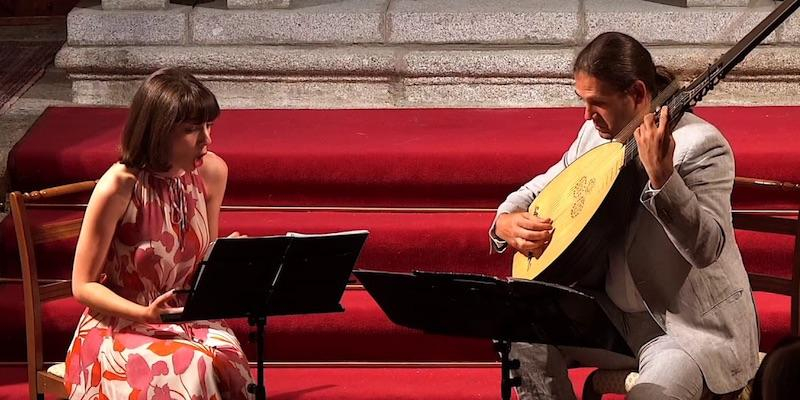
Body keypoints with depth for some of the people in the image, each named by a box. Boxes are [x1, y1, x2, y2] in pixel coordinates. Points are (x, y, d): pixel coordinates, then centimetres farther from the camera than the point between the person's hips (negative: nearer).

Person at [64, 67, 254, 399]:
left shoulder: (212, 172, -1)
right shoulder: (118, 187, -18)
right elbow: (83, 285, -9)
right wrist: (145, 313, -22)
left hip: (191, 318, 5)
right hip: (119, 325, -5)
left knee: (227, 362, -28)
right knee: (192, 371, -33)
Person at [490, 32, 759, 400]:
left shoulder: (701, 145, -19)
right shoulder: (596, 134, 3)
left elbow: (707, 249, -30)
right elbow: (538, 189, 15)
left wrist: (662, 177, -44)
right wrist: (507, 221, -8)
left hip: (692, 324, -7)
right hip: (619, 313, 7)